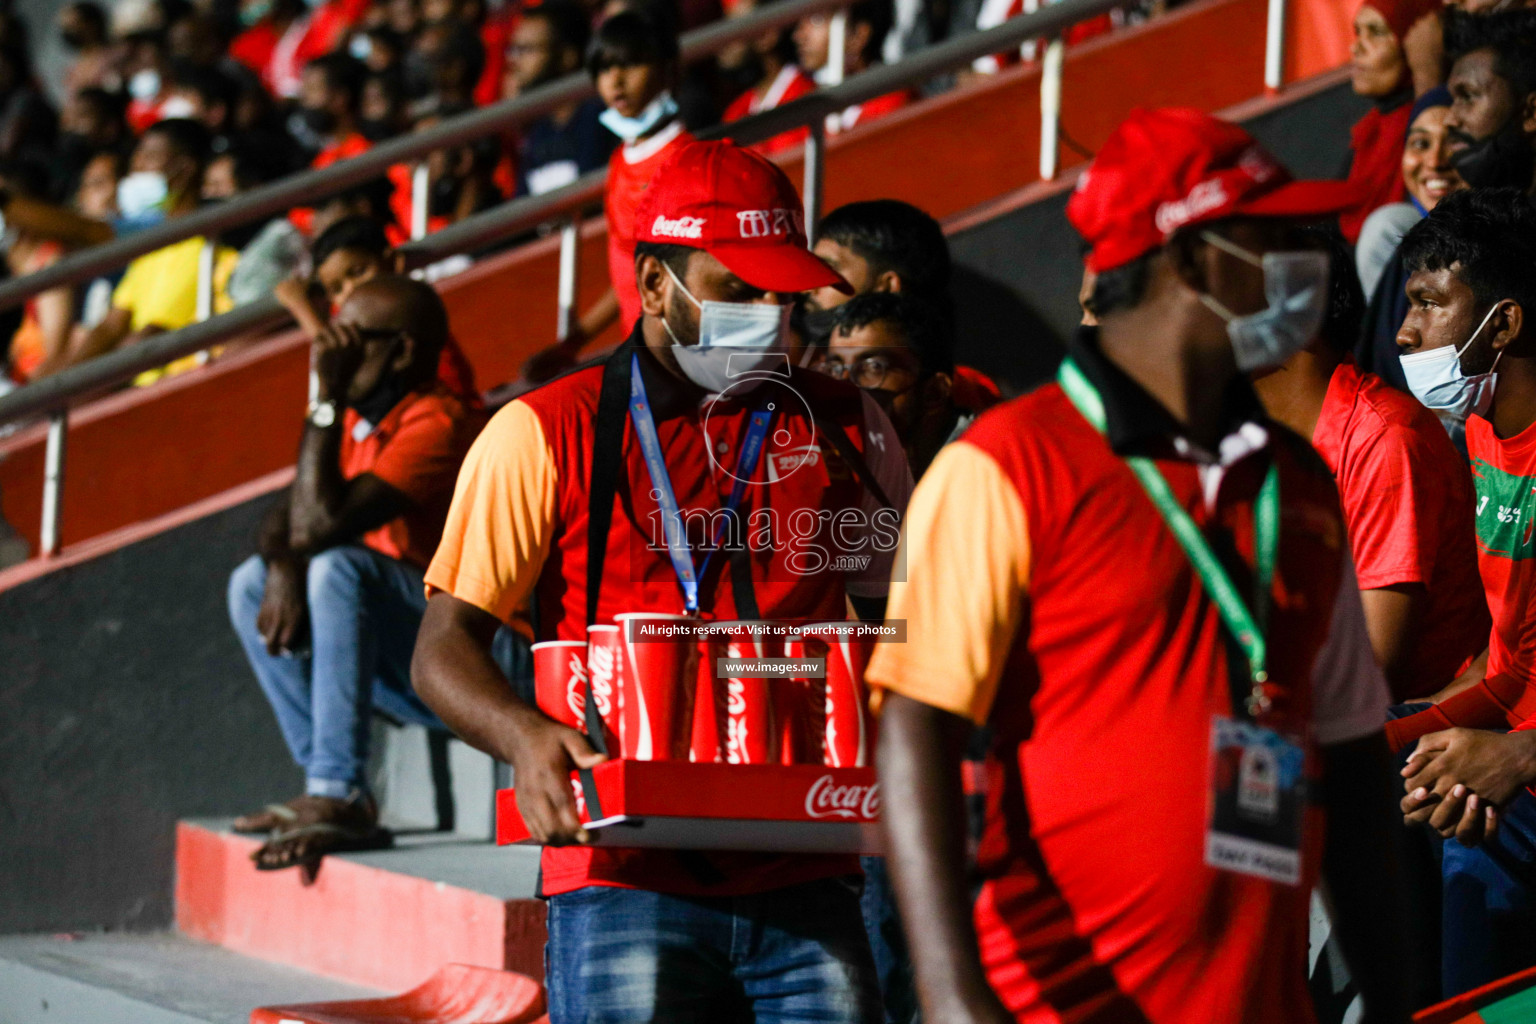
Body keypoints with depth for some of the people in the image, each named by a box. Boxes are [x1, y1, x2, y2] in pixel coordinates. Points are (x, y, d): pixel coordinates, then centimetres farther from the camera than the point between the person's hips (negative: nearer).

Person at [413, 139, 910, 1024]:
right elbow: (444, 650, 2)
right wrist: (525, 734, -19)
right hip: (626, 879, -3)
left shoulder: (846, 428, 13)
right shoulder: (549, 435, 3)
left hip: (804, 879, 3)